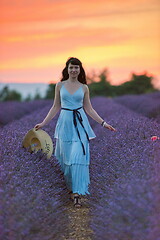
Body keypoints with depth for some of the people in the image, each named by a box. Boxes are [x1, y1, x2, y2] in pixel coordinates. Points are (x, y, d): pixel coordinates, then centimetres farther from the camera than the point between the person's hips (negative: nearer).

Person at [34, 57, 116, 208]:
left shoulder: (84, 87, 5)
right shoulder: (60, 85, 5)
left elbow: (89, 109, 9)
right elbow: (56, 107, 10)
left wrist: (103, 123, 5)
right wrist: (43, 123, 7)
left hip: (80, 123, -1)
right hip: (65, 123, 1)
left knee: (79, 156, -10)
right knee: (66, 156, 6)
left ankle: (77, 193, -10)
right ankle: (71, 186, 25)